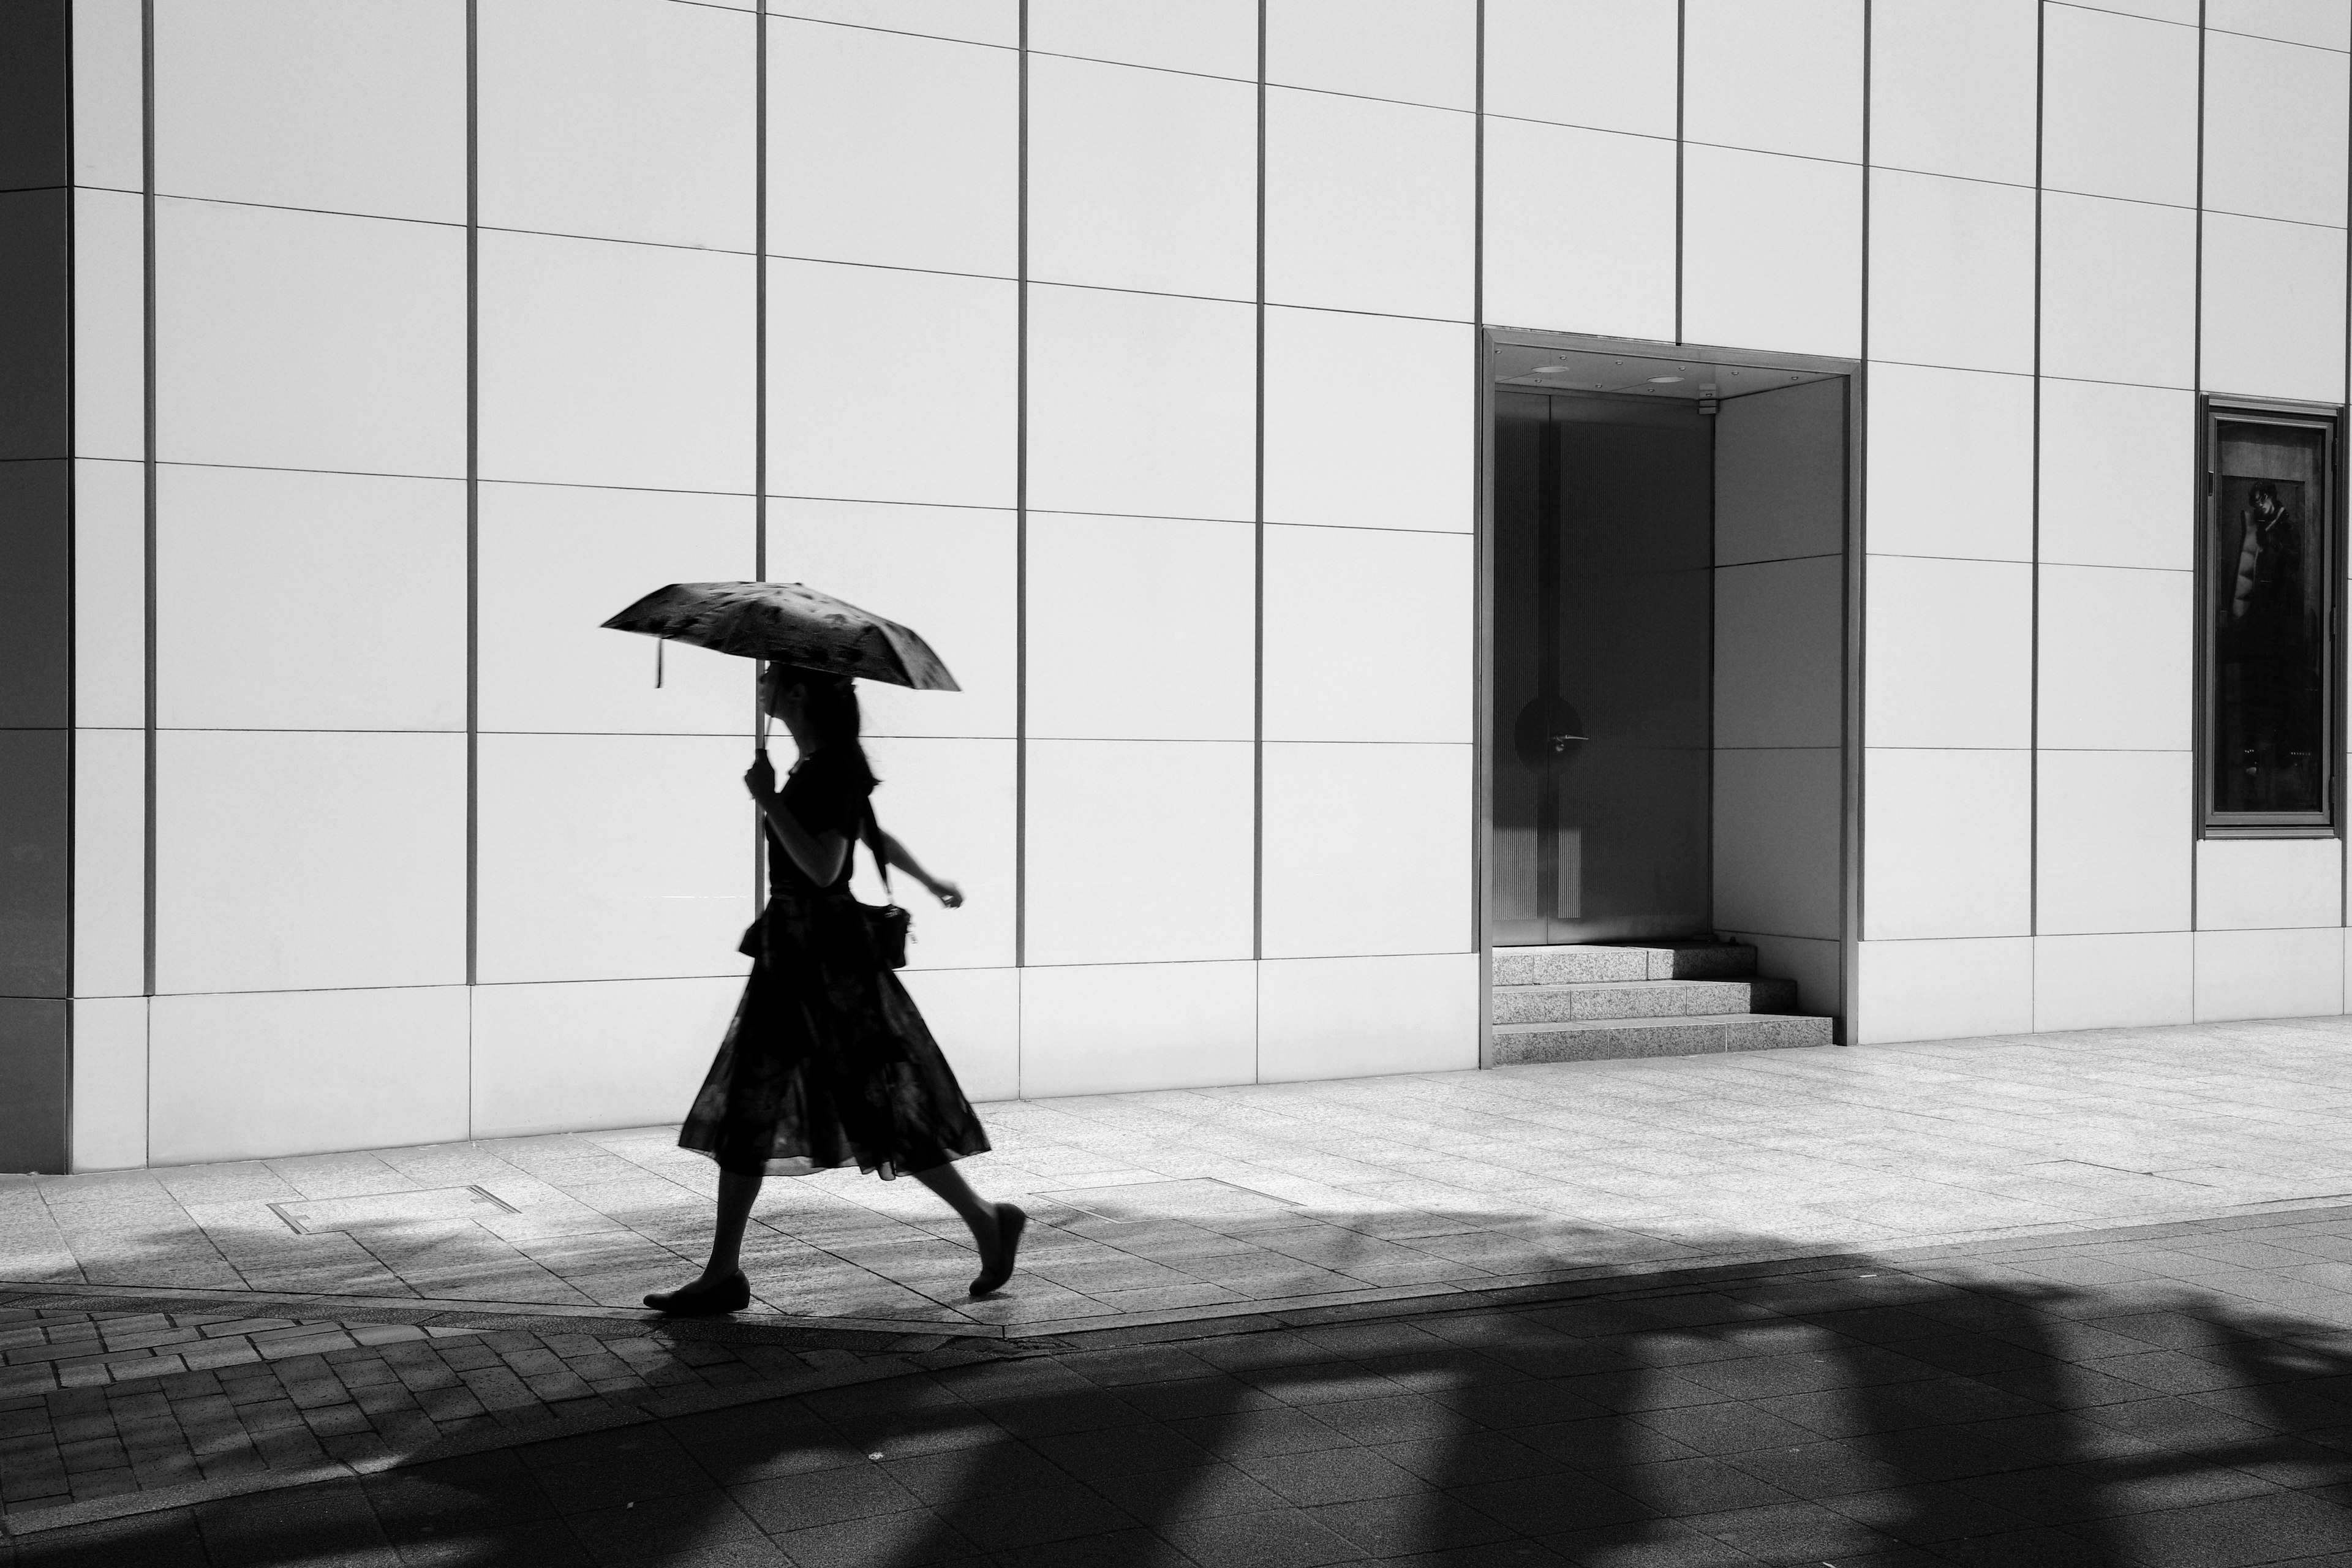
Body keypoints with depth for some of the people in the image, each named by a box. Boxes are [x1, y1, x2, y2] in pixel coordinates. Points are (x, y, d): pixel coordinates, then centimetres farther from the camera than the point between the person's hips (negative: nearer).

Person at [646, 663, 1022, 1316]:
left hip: (825, 950, -9)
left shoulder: (833, 766, -16)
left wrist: (769, 798, -19)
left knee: (884, 1108, -2)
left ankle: (987, 1219, 14)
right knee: (745, 1104, 8)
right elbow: (876, 837, 24)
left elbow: (823, 867, -24)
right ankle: (723, 1273, 12)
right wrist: (931, 881, 39)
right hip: (790, 945, 10)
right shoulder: (816, 763, 12)